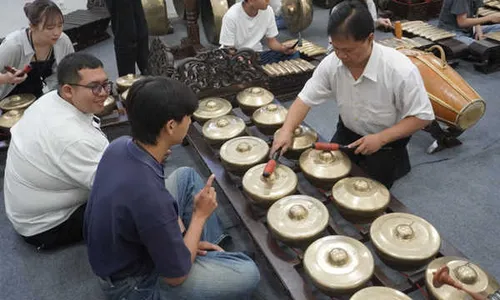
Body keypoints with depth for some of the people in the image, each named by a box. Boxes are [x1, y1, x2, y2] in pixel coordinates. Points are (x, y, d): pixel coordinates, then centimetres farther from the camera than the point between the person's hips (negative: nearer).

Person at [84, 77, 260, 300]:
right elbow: (177, 275, -24)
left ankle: (210, 249, 19)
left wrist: (183, 237, 3)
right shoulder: (149, 195, -39)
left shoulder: (120, 146, -14)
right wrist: (200, 215, -13)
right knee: (247, 273, -9)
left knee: (186, 176, 11)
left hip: (121, 251, 8)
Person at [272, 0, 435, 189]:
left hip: (387, 139, -4)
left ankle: (396, 161, 20)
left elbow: (422, 116, -22)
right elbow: (305, 99, -14)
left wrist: (380, 138, -32)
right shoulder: (331, 64, -19)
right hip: (348, 132, 4)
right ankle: (361, 162, 28)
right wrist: (286, 131, -31)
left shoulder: (400, 70, -31)